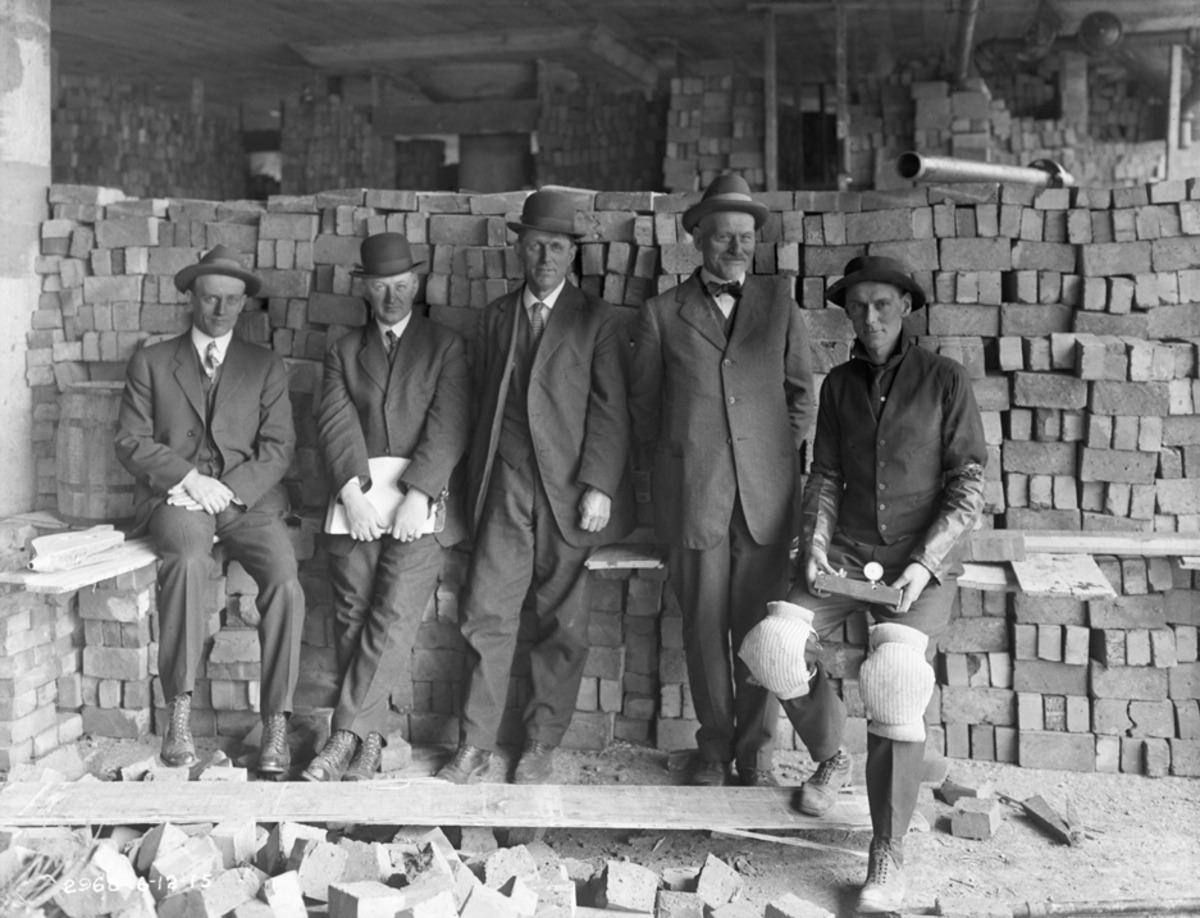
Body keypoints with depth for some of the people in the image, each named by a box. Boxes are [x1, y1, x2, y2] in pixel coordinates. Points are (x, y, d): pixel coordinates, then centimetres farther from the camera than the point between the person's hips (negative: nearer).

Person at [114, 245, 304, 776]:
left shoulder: (266, 368, 15)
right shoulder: (151, 363, 14)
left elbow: (277, 449, 6)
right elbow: (131, 442, 5)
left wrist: (228, 490, -11)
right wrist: (188, 478, -11)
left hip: (247, 498, 1)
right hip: (176, 495, -1)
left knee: (285, 582, -26)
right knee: (188, 559, -35)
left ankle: (275, 725, -20)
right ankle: (179, 711, -29)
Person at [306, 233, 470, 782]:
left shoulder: (444, 346, 12)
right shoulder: (344, 352, 18)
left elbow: (448, 427, -1)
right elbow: (335, 424, 4)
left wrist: (417, 497, -14)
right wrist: (353, 494, -12)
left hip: (418, 504, -2)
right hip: (358, 502, 3)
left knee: (394, 618, -15)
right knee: (353, 618, -1)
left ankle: (347, 732, -11)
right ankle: (370, 740, 6)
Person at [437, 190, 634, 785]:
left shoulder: (596, 320, 2)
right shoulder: (496, 317, 13)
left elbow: (610, 411, -3)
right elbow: (481, 399, 13)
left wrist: (599, 487, -11)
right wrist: (475, 483, 6)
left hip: (568, 488, -2)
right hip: (504, 485, 3)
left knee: (561, 622, 5)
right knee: (486, 613, -1)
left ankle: (541, 744, 17)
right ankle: (475, 746, 8)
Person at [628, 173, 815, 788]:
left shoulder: (779, 300, 9)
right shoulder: (662, 313, 5)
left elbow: (801, 390, 13)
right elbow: (643, 401, 12)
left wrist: (784, 460, 9)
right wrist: (666, 472, 10)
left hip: (767, 494, 1)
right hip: (692, 498, 0)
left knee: (759, 627, 2)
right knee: (704, 627, 5)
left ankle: (756, 749, 17)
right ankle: (714, 744, 21)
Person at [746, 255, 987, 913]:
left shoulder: (945, 381, 0)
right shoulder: (839, 384, 12)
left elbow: (969, 485, -3)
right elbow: (824, 477, 12)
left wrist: (924, 564, -15)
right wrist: (816, 548, -4)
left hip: (924, 557, -4)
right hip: (847, 551, 4)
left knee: (895, 676, -29)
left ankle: (888, 858, -13)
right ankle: (830, 759, 10)